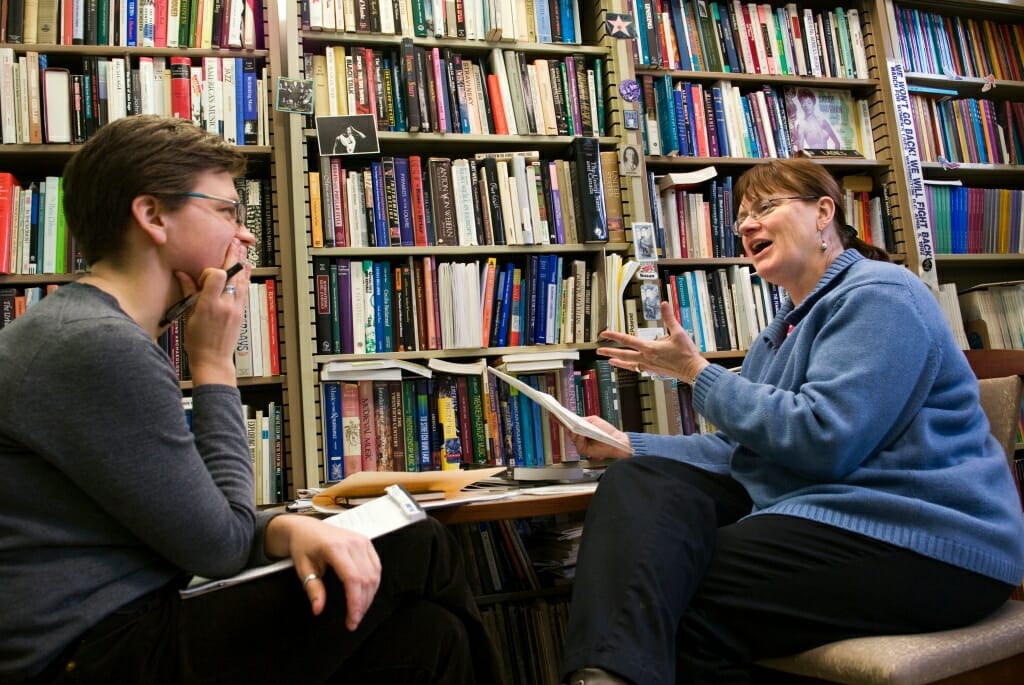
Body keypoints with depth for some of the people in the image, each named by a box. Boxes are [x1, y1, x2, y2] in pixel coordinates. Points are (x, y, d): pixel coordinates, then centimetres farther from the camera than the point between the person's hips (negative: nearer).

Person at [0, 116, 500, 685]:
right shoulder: (95, 347, -21)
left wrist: (287, 527, -12)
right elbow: (219, 545, -15)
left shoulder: (89, 331, 10)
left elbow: (197, 520, 8)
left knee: (428, 633, -1)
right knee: (419, 553, -6)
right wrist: (215, 364, -9)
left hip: (132, 622, 8)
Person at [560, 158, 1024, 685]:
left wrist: (695, 370, -13)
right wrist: (627, 444, 6)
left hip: (920, 542, -8)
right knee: (636, 483, -16)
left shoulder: (878, 295, -8)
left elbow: (821, 441, -20)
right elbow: (740, 449, 16)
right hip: (811, 507, 9)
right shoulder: (790, 325, 22)